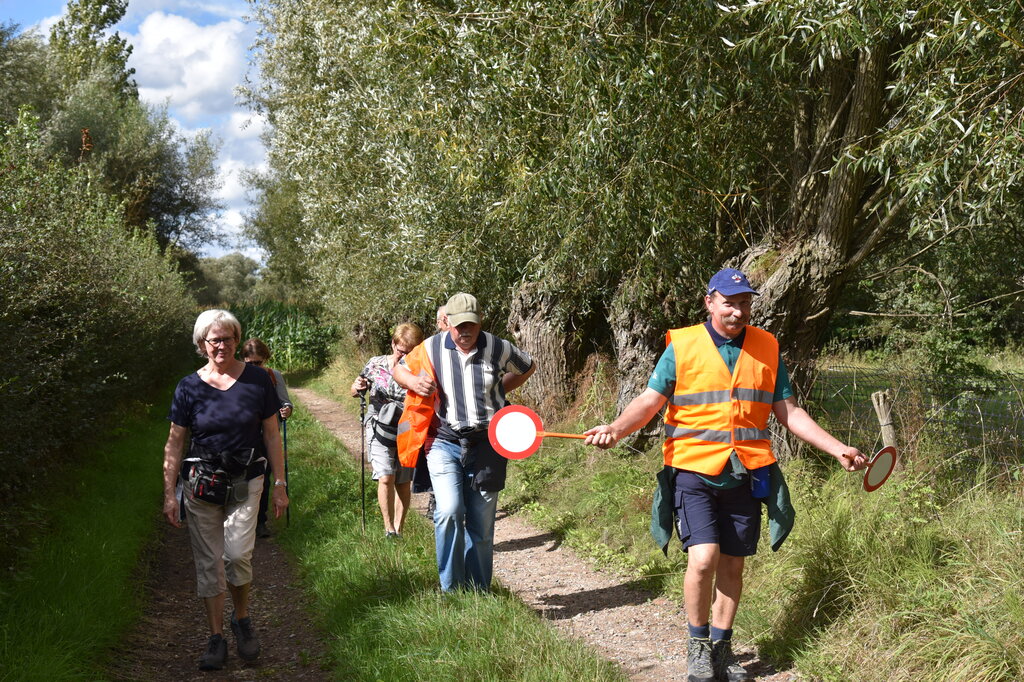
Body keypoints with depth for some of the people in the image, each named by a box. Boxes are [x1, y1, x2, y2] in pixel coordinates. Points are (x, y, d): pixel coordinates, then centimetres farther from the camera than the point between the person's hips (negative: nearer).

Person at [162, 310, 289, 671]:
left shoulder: (257, 380, -1)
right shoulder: (189, 387, 0)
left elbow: (272, 435, 5)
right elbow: (174, 443, 4)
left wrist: (279, 484, 3)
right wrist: (170, 493, -1)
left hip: (245, 482, -1)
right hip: (201, 485, 1)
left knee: (237, 553, -14)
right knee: (208, 561, 4)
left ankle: (242, 619, 12)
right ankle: (216, 637, 16)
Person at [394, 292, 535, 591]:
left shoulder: (497, 348, -1)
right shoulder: (431, 348, -2)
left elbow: (527, 366, 19)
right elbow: (399, 369, 14)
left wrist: (499, 390, 8)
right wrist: (414, 382, -8)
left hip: (486, 444, 1)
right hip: (444, 442, -1)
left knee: (481, 524, 6)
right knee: (449, 512, -20)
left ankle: (479, 593, 20)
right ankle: (451, 590, -6)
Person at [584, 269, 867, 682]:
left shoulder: (767, 349, 9)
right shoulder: (682, 346, -1)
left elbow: (788, 413, 12)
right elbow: (649, 402, -4)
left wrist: (837, 448, 5)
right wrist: (615, 428, -22)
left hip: (745, 474, 3)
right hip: (693, 470, -3)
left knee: (732, 562, 8)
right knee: (703, 557, -14)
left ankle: (721, 646, 26)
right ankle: (698, 644, 8)